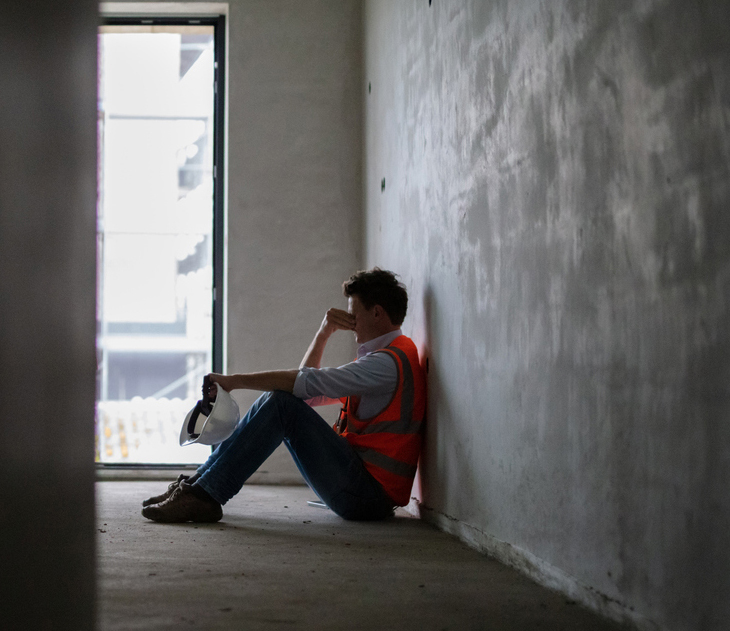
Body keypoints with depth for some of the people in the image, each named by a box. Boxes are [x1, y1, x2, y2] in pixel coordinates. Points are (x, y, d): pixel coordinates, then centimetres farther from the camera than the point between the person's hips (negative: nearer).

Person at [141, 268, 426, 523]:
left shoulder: (391, 361, -12)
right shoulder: (382, 357, 22)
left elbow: (305, 382, -19)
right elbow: (310, 394, 20)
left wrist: (235, 381, -13)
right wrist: (323, 333, 8)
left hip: (369, 494, -10)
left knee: (281, 403, -20)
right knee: (277, 401, 8)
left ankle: (203, 494, -22)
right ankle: (198, 482, 1)